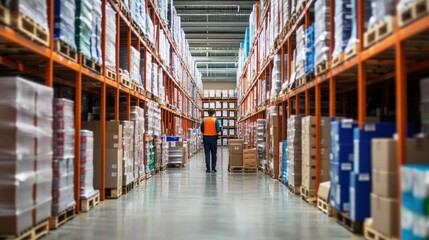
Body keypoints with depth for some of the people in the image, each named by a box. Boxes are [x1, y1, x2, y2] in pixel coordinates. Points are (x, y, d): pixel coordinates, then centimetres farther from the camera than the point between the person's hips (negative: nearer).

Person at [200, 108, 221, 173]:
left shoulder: (204, 120, -3)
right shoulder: (216, 120, -7)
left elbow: (202, 130, 1)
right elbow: (218, 130, -9)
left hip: (206, 138, 1)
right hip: (213, 138, -1)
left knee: (207, 153, 4)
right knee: (214, 153, 8)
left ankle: (208, 168, 1)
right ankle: (213, 168, 7)